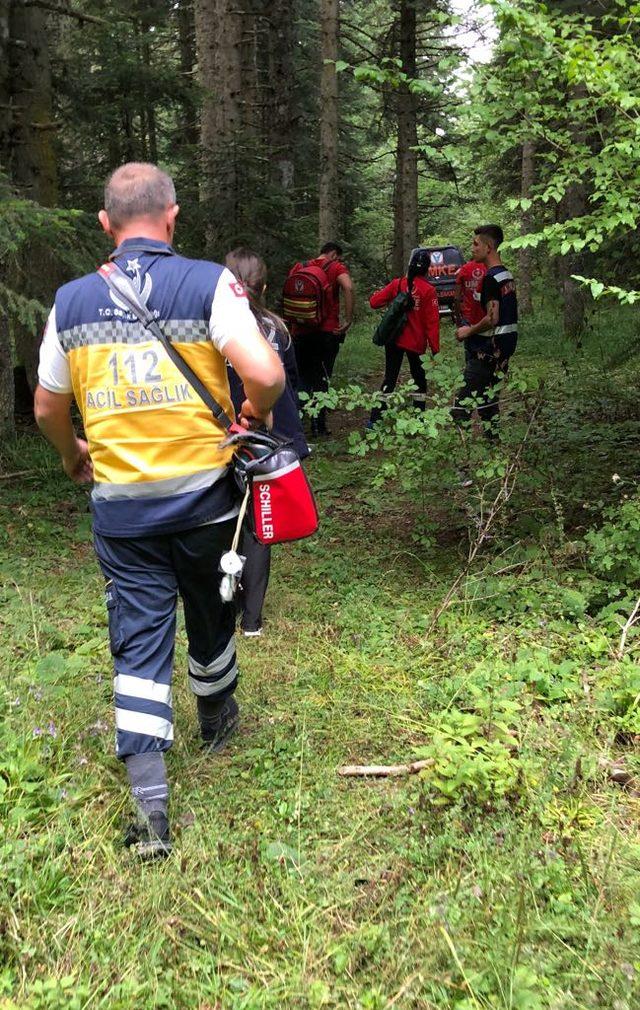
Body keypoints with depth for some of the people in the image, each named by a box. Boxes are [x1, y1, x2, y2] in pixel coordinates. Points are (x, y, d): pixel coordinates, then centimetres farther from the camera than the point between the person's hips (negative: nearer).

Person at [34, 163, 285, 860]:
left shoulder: (72, 301, 2)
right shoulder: (209, 284, -8)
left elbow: (47, 408, 10)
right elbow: (265, 374, -21)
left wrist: (72, 456, 30)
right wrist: (255, 414, 2)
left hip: (121, 506, 1)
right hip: (204, 495, -1)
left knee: (138, 642, 6)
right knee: (210, 617, 22)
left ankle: (150, 808, 1)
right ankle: (216, 718, 47)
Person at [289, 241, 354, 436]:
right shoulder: (336, 267, -2)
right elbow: (348, 288, -22)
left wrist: (292, 326, 15)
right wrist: (348, 320, -18)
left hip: (300, 332, 3)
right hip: (326, 332, -3)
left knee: (302, 377, 15)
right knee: (321, 380, 7)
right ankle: (318, 426, 9)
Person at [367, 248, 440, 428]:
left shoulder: (397, 284, -4)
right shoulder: (429, 290, -10)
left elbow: (374, 302, -3)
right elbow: (432, 321, -11)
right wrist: (434, 348, -6)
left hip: (394, 340, 2)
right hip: (417, 343, -2)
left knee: (389, 379, 9)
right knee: (419, 379, 16)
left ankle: (374, 419, 2)